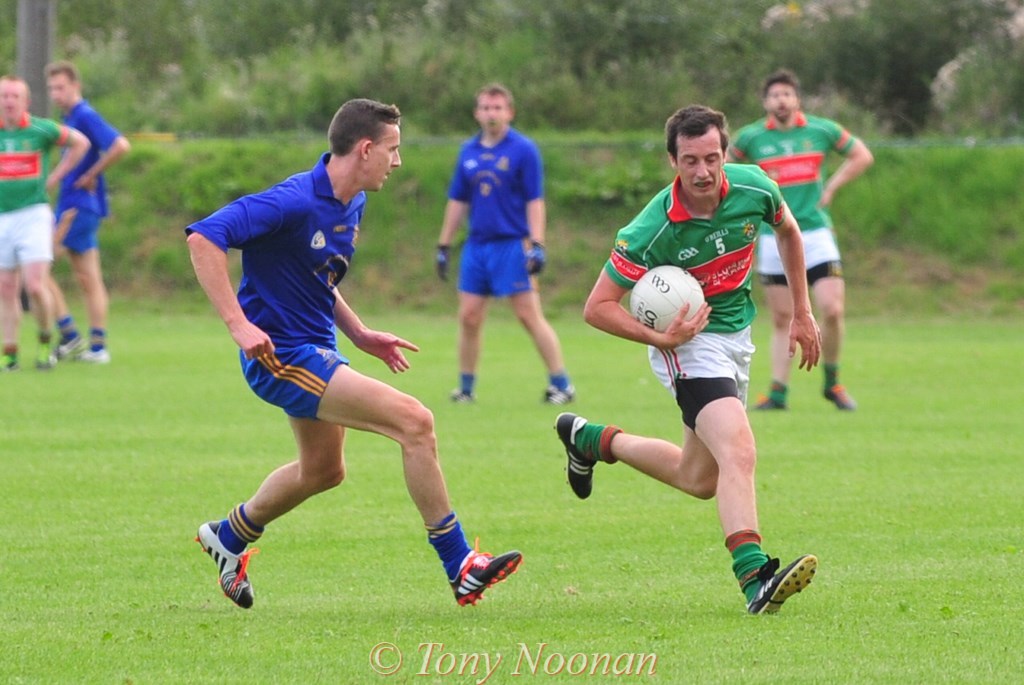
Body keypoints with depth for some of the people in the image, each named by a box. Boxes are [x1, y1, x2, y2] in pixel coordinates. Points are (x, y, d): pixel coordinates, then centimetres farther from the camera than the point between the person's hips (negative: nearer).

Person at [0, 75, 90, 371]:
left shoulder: (41, 130, -5)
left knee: (35, 286, -13)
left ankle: (46, 340, 9)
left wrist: (55, 177, 3)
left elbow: (80, 142, 9)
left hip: (33, 216, -3)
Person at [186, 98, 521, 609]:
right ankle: (460, 568, -12)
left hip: (316, 349, 11)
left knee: (322, 470, 28)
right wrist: (238, 324, -34)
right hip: (284, 356, -11)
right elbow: (203, 239, -28)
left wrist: (360, 335, 12)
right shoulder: (295, 202, -23)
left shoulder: (351, 205, 6)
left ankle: (229, 537, 49)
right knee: (414, 421, -18)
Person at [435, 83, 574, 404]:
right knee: (469, 317, 3)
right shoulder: (468, 152, 11)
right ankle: (466, 387, 15)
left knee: (530, 316, -7)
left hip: (512, 245, -5)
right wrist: (444, 245, 16)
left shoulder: (524, 149, -4)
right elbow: (458, 201, 17)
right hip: (477, 244, 5)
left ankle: (561, 384, -2)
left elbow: (535, 201, -7)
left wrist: (537, 244, -15)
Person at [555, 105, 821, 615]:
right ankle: (754, 577, -37)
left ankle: (593, 439, 36)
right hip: (688, 341, -7)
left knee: (699, 479, 17)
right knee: (738, 452, -28)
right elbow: (597, 307, -18)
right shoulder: (653, 231, -26)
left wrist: (802, 313, 13)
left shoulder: (755, 189, -13)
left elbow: (788, 232, 12)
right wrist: (660, 337, -29)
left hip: (737, 333, 7)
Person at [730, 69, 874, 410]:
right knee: (782, 320, 2)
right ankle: (778, 392, 8)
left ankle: (832, 382, 9)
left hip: (816, 232, 0)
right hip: (774, 239, 0)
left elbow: (862, 155, 14)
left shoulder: (821, 130, 2)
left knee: (833, 311, -11)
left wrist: (831, 187, 4)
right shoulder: (751, 137, 1)